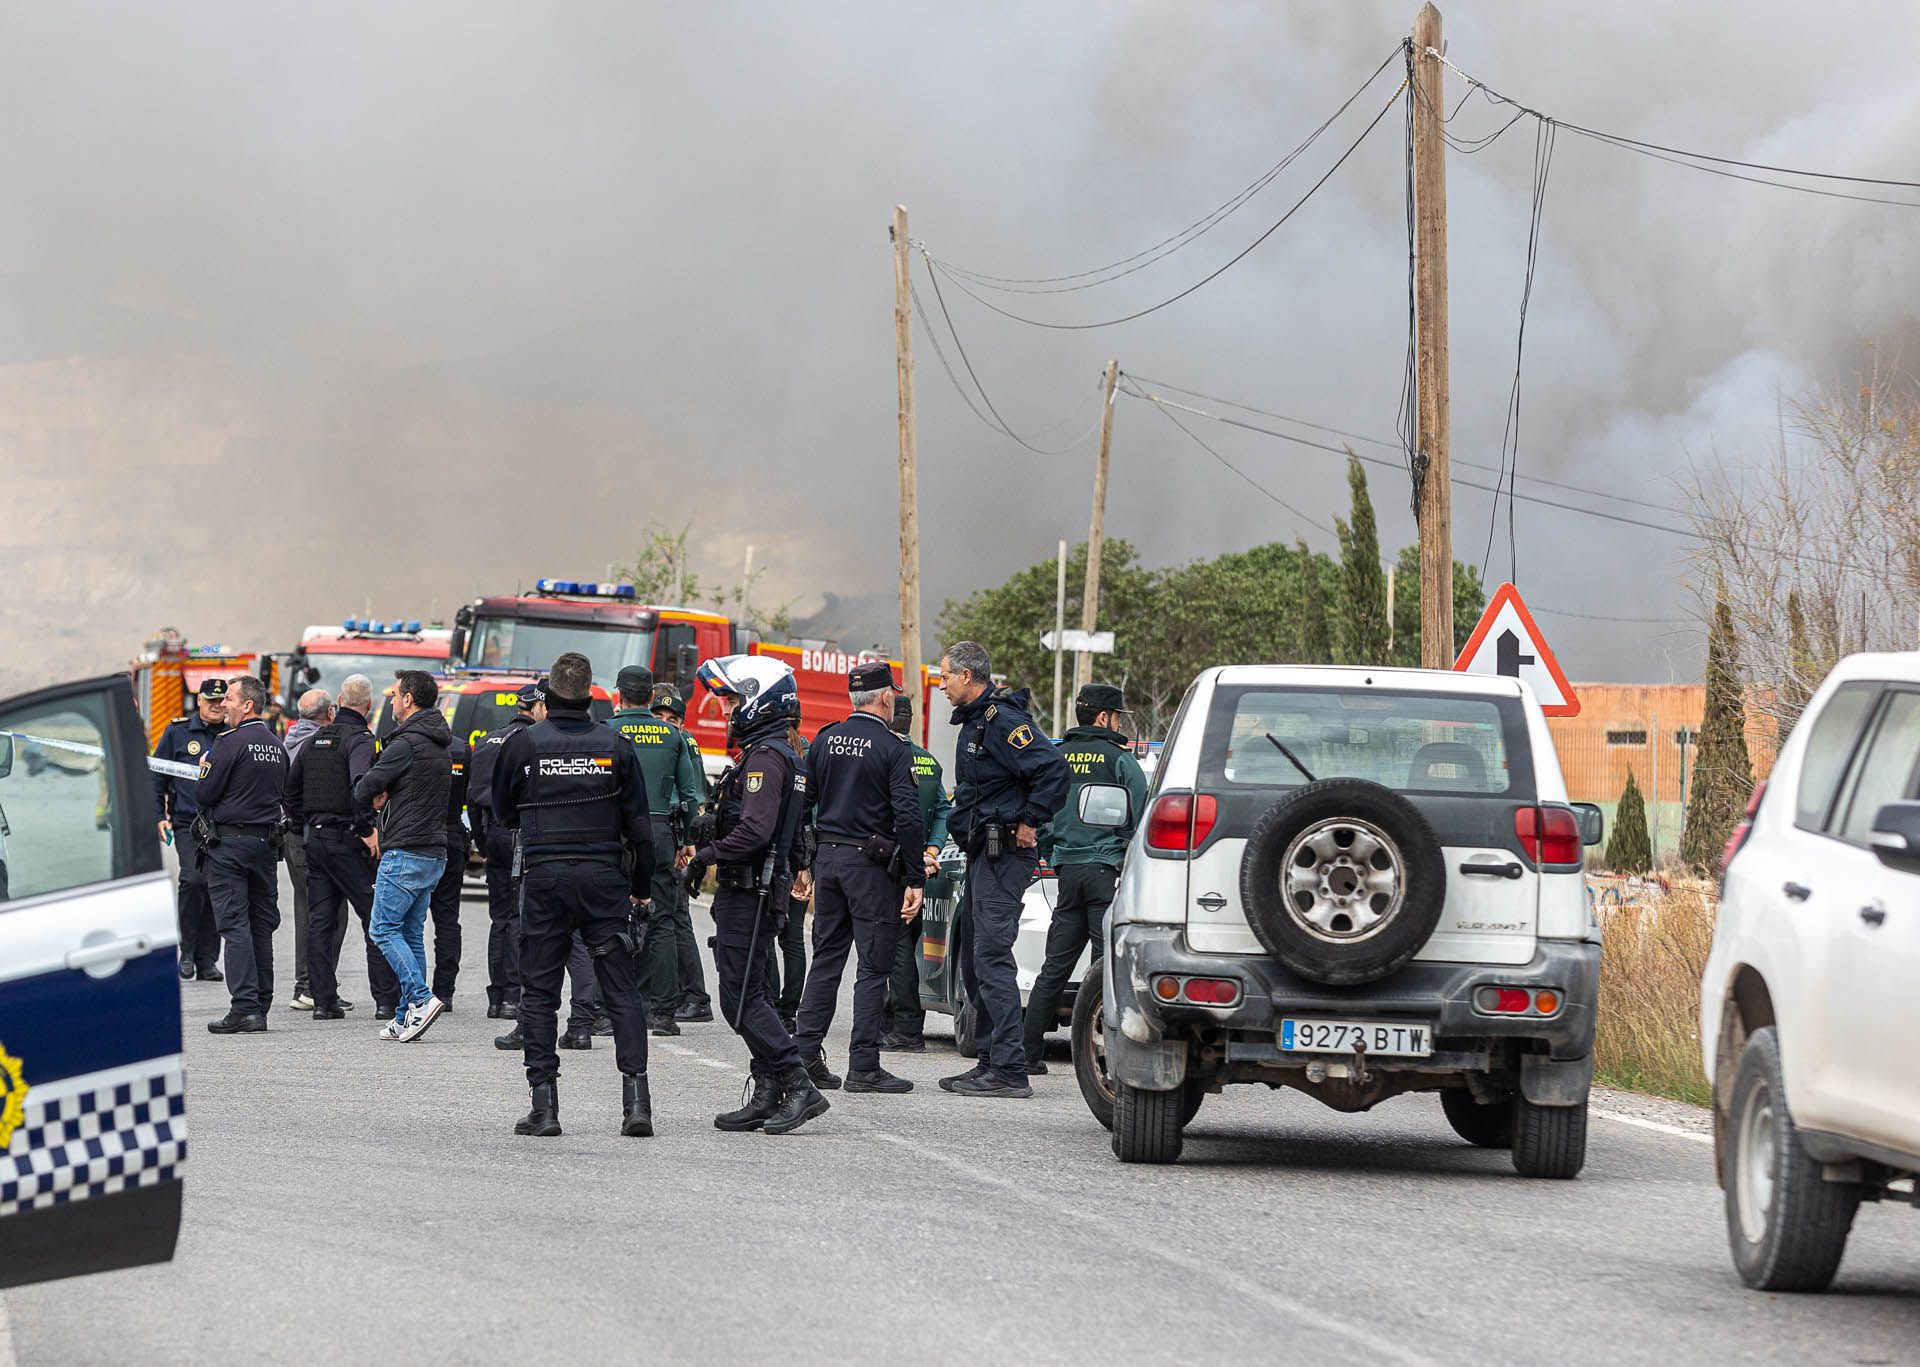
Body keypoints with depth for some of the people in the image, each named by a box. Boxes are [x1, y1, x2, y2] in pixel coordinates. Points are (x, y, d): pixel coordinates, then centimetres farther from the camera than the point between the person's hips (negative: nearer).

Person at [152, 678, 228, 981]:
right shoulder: (178, 732, 5)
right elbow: (157, 776, 10)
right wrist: (159, 816, 3)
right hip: (187, 822, -2)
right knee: (194, 879, -19)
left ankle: (207, 960, 11)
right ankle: (187, 950, -5)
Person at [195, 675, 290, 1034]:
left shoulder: (231, 742, -14)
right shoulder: (277, 746, 10)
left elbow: (205, 794, -13)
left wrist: (205, 768, 5)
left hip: (228, 843, -7)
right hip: (267, 842, 7)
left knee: (234, 924, -7)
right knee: (261, 925, 11)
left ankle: (244, 1008, -13)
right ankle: (261, 1006, 13)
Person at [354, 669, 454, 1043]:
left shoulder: (406, 744, -14)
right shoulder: (441, 747, 15)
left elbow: (362, 790, -12)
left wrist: (375, 796, 12)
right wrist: (386, 797, 6)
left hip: (405, 853, -9)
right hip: (434, 853, 9)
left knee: (385, 929, -5)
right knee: (411, 932, 11)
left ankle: (420, 998, -16)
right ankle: (407, 1017, 10)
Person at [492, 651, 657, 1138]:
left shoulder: (523, 744, -3)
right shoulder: (614, 745, 0)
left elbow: (503, 813, 10)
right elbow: (638, 825, 4)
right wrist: (642, 888, 13)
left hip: (543, 878, -1)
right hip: (604, 877, 1)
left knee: (539, 992, 6)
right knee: (621, 989, 4)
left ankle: (544, 1105, 1)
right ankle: (635, 1098, -5)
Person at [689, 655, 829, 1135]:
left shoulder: (765, 758, -16)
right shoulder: (774, 754, 18)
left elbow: (754, 831, -26)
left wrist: (706, 854, -14)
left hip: (748, 895, -11)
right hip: (751, 892, 11)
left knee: (741, 998, -11)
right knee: (750, 996, 12)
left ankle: (799, 1088, -13)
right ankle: (767, 1095, 14)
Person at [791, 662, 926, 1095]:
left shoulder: (825, 741, 7)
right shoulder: (893, 749, -10)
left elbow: (802, 802, 10)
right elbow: (907, 817, -15)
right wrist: (915, 880, -12)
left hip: (828, 858, 6)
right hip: (871, 864, -6)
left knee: (825, 959, 13)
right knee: (873, 966, -2)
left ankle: (806, 1055, 10)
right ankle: (864, 1066, -4)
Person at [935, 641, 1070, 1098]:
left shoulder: (1002, 721, -16)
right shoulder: (975, 721, 18)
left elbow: (1052, 768, -25)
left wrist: (1030, 822, -18)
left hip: (1004, 854, -11)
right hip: (983, 854, 11)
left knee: (991, 958, -14)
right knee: (975, 963, 13)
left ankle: (1009, 1070, -16)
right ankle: (991, 1061, 18)